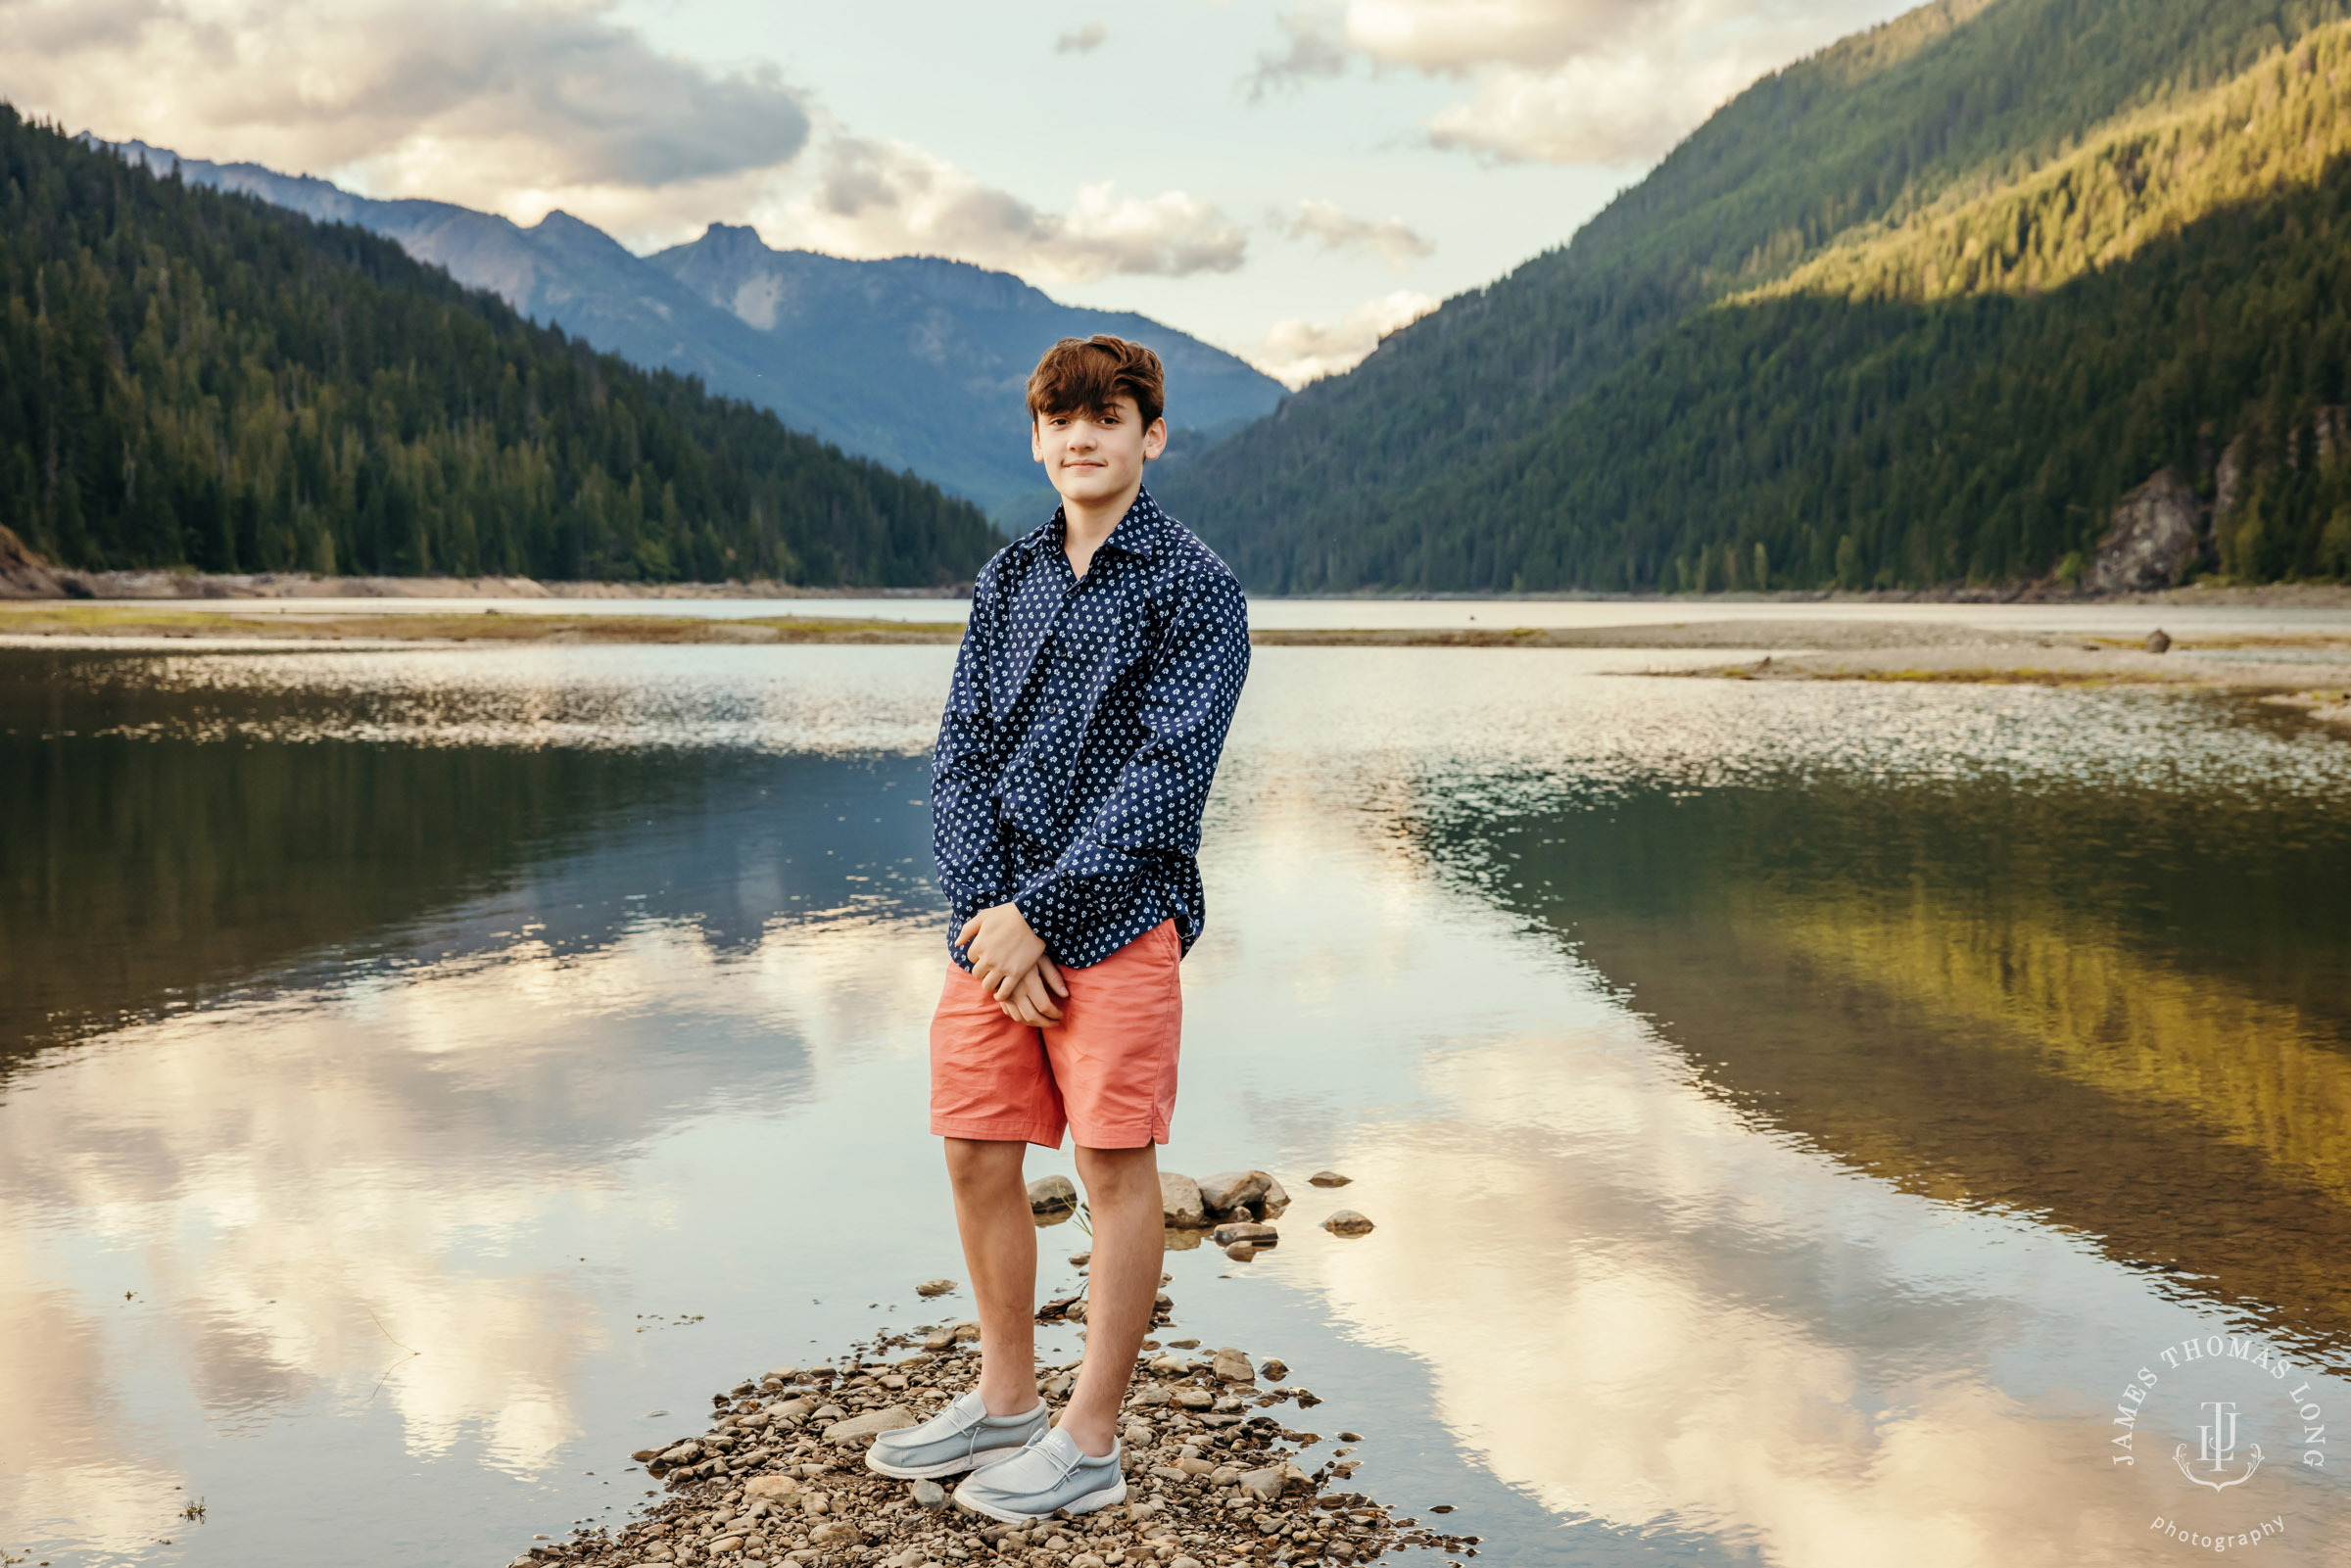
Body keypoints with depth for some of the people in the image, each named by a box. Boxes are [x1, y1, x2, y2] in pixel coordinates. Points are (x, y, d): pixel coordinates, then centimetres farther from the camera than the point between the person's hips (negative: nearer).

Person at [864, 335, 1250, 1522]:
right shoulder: (1006, 579, 13)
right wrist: (984, 910, -8)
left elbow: (1167, 772, -12)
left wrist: (1039, 911, -16)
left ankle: (1089, 1443, 11)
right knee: (976, 1156, 10)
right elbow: (960, 755, 8)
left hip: (1114, 917, -5)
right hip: (994, 916, 6)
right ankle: (1004, 1403, 27)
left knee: (1115, 1166, 0)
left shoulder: (1191, 584, -4)